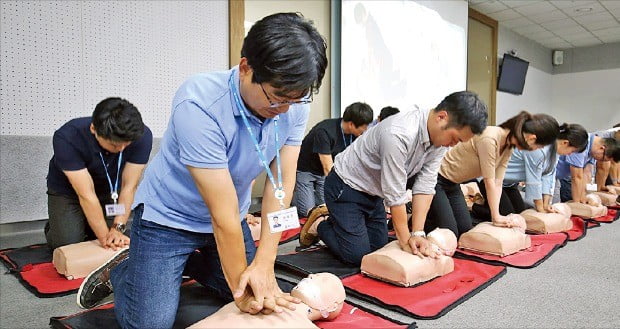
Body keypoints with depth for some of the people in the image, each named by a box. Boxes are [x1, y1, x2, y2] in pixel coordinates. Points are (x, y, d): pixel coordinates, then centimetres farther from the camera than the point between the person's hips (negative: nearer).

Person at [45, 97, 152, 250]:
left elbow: (129, 187, -24)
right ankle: (54, 227, 21)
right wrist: (105, 237, -32)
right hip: (67, 190, -2)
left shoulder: (142, 136, -29)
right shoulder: (66, 138, -34)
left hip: (110, 191, 2)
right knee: (68, 242, -13)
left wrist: (118, 228, -29)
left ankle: (87, 226, 25)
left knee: (119, 242, -6)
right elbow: (86, 194, -33)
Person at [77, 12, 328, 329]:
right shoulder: (199, 104, -34)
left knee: (262, 297, 11)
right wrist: (240, 287, -20)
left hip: (231, 220, 6)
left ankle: (187, 263, 32)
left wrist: (264, 264, -22)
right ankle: (120, 271, 22)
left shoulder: (294, 105, -17)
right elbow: (223, 213, -30)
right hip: (168, 217, -5)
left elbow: (280, 184, -16)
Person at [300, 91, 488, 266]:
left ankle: (333, 220, 31)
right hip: (345, 187, -8)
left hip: (373, 192, 8)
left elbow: (425, 186, -10)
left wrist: (418, 234, -16)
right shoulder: (399, 134, -36)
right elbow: (395, 194, -28)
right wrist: (405, 240, -17)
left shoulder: (440, 137, -10)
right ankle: (319, 226, 16)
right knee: (357, 255, -9)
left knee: (379, 246, 13)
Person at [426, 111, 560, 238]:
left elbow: (497, 183, 2)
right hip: (436, 180, -9)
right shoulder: (489, 138, -27)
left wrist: (497, 216, -6)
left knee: (465, 229, 8)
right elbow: (489, 182, -21)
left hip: (452, 185, 10)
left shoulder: (508, 147, 2)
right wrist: (496, 217, -13)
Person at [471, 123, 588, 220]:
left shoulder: (555, 147, -1)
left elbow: (548, 176, 2)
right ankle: (473, 208, 3)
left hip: (508, 181, 10)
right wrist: (541, 209, -11)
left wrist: (546, 204, -3)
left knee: (521, 212, 10)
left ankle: (486, 203, 23)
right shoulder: (538, 149, -31)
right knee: (507, 216, -12)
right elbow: (534, 181, -23)